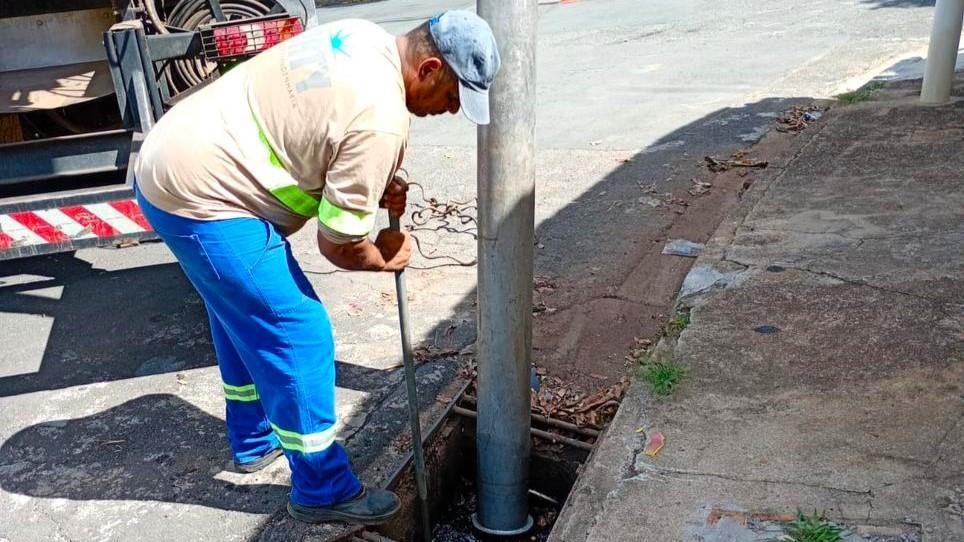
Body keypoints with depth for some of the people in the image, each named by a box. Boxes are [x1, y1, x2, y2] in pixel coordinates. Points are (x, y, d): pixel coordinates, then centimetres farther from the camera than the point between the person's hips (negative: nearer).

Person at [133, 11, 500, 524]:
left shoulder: (366, 39, 4)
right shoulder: (381, 118, -24)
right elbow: (337, 244, -17)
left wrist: (375, 185, 6)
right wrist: (385, 257, 4)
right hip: (200, 198, -10)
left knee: (245, 315, 24)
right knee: (299, 335, -2)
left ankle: (254, 440, 44)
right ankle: (323, 490, 14)